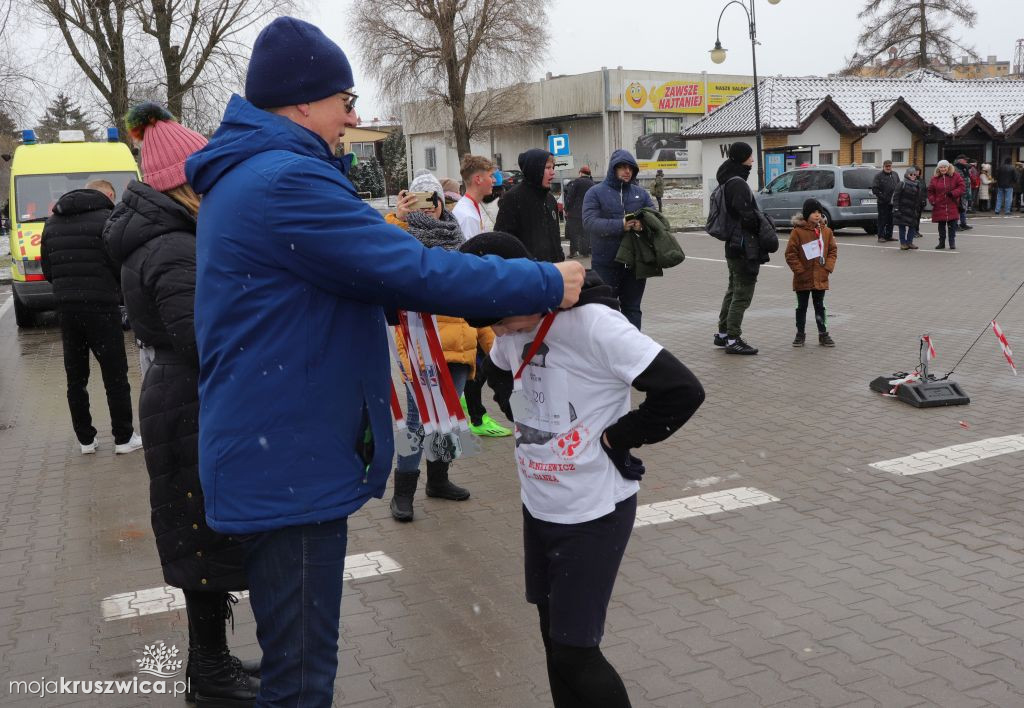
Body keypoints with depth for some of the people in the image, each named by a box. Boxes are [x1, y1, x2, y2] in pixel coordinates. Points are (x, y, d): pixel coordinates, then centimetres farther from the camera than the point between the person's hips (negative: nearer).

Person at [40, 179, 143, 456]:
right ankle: (123, 438, 8)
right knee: (115, 375, 3)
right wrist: (118, 289, 6)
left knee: (76, 377, 13)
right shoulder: (107, 219, -8)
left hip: (65, 307, 6)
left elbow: (47, 269, 14)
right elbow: (122, 266, -13)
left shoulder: (53, 222, 12)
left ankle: (85, 439, 19)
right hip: (101, 306, -6)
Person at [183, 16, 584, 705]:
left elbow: (369, 276, 17)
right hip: (290, 462, -11)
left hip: (277, 456, 11)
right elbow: (413, 270, -22)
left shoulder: (248, 177, 14)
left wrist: (486, 304, 11)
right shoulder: (287, 183, -21)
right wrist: (547, 284, -11)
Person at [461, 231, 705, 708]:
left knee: (575, 653, -1)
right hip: (537, 505, 8)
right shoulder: (514, 327, -1)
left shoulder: (593, 324, -25)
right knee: (554, 638, 18)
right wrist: (522, 419, 7)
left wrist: (616, 438, -17)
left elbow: (683, 391, -26)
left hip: (594, 511, -7)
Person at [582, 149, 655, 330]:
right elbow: (590, 222, -15)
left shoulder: (641, 193, 10)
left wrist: (643, 224, -19)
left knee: (632, 308, 12)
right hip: (606, 263, -3)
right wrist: (620, 225, -26)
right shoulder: (596, 193, -2)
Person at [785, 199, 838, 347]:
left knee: (819, 306, 12)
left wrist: (828, 267, -4)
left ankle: (823, 334, 19)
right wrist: (799, 270, -13)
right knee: (801, 307, 9)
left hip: (821, 278, 3)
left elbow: (833, 250, 9)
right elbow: (790, 254, -10)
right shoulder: (798, 231, -11)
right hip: (803, 279, -3)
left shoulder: (826, 231, 2)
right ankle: (800, 334, 19)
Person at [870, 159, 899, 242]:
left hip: (893, 202, 6)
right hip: (883, 203, -6)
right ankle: (881, 236, 0)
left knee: (891, 220, 10)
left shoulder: (895, 175, 13)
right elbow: (874, 189, -10)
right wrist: (881, 197, -17)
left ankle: (889, 235, 18)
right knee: (882, 220, -4)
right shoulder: (879, 176, -4)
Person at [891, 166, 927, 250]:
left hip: (913, 211, 5)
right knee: (902, 227, -1)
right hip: (903, 210, -5)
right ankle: (903, 243, 6)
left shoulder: (918, 186, 12)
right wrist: (896, 208, -14)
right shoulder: (902, 185, -4)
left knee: (912, 227, 5)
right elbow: (896, 197, -8)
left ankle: (909, 242, 15)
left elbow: (919, 199, 20)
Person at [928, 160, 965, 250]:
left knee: (952, 225, 0)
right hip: (939, 206, 2)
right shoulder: (935, 178, 5)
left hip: (952, 206, -2)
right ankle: (941, 243, 19)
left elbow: (962, 187, -1)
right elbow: (930, 191, 10)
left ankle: (952, 243, 9)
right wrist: (932, 200, -5)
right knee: (941, 226, 9)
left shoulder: (955, 176, 0)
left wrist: (953, 193, -16)